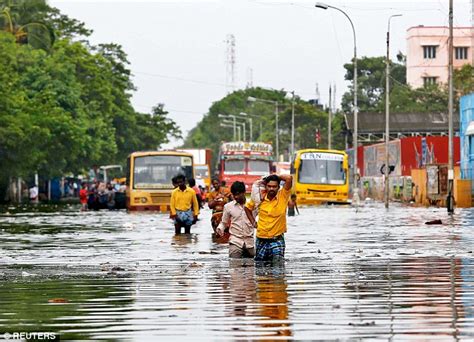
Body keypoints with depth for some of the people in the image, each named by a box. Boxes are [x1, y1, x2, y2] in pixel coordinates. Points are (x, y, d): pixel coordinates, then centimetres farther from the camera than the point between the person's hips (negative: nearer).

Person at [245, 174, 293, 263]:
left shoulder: (283, 196, -6)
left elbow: (289, 178, -19)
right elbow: (248, 207, 21)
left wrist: (276, 176, -4)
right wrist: (253, 222, 12)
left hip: (277, 240, -4)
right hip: (261, 240, 4)